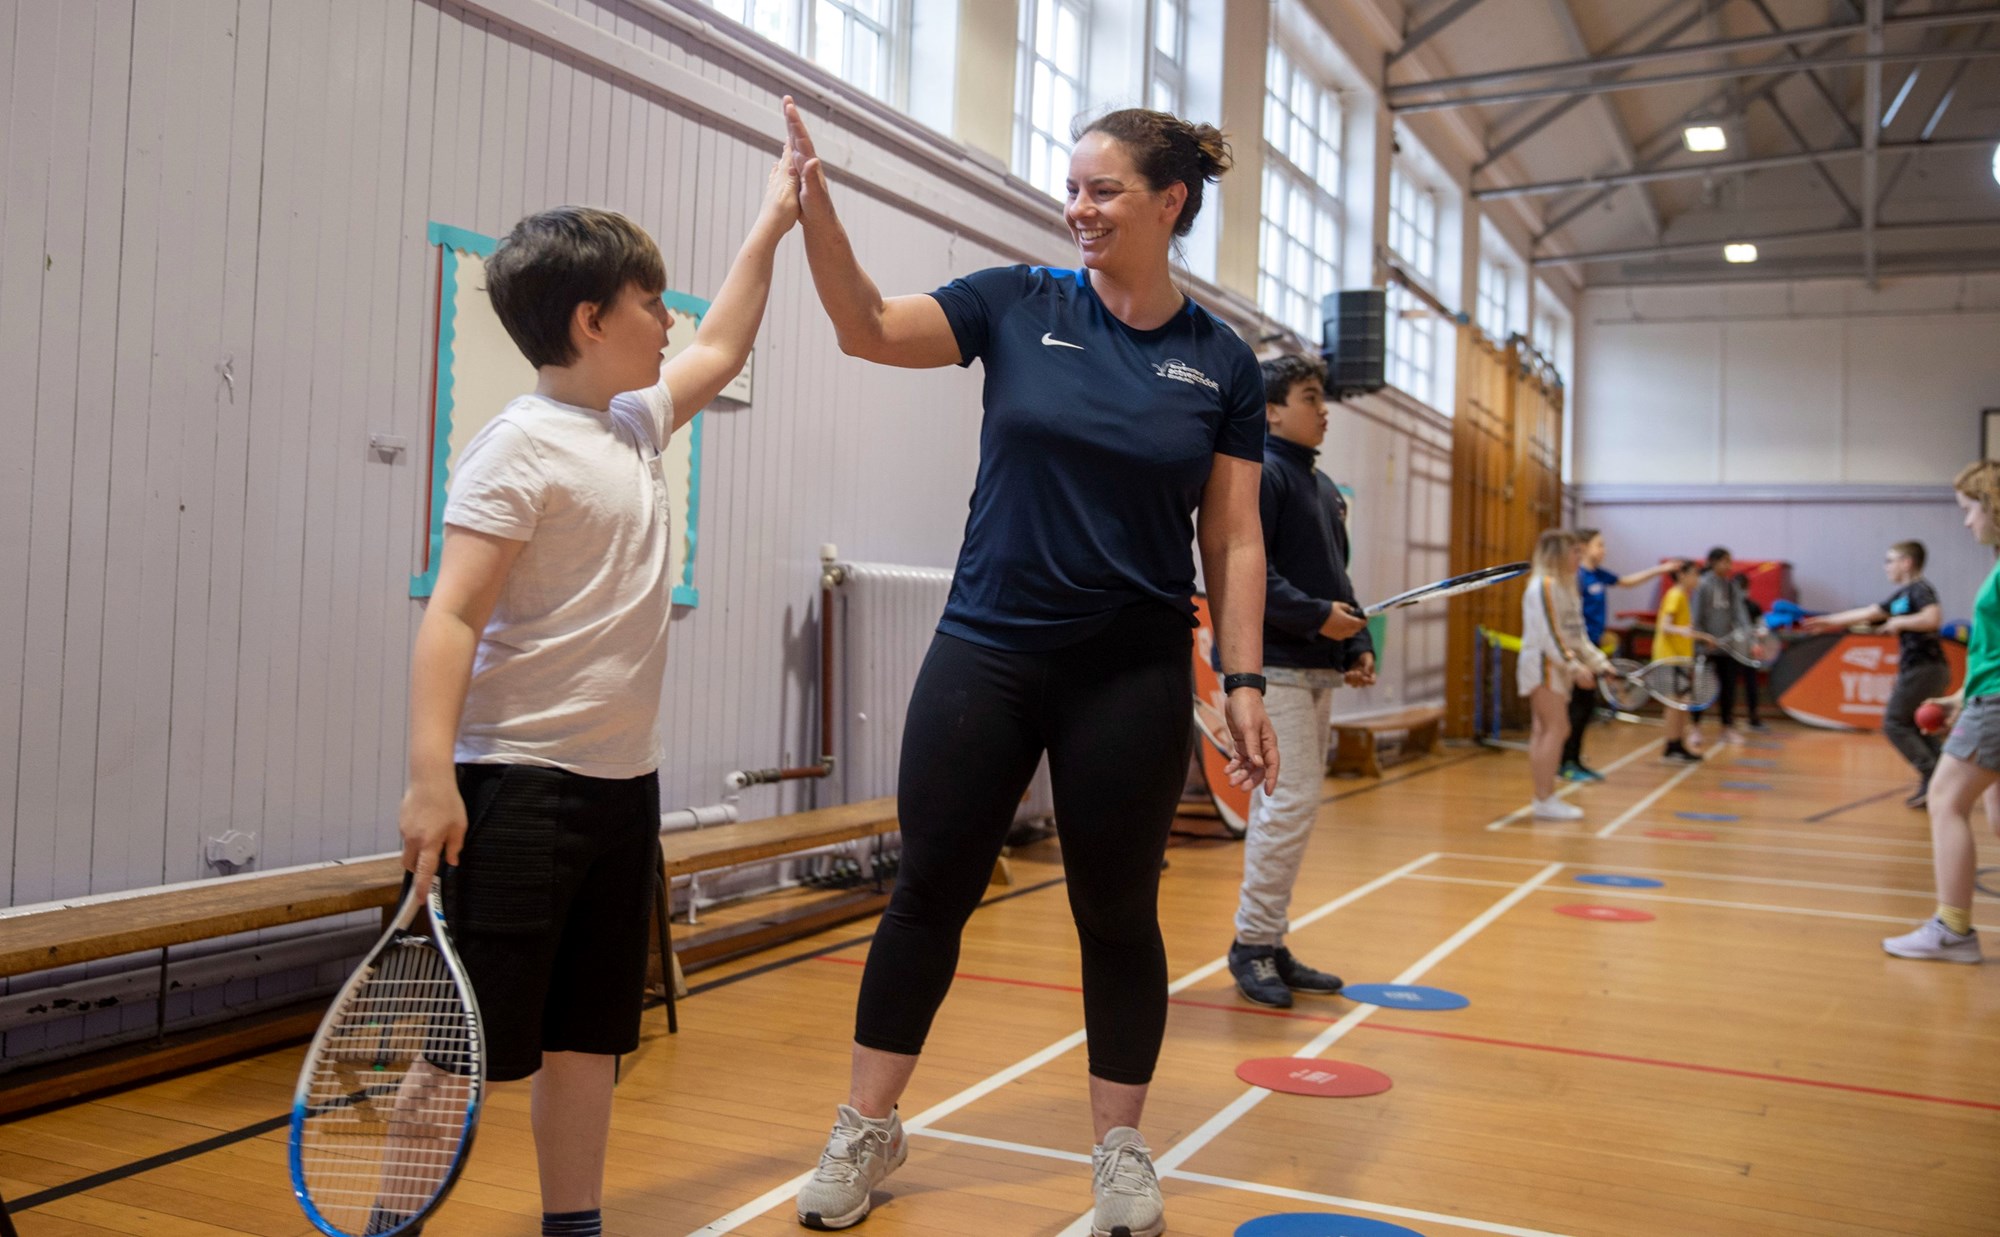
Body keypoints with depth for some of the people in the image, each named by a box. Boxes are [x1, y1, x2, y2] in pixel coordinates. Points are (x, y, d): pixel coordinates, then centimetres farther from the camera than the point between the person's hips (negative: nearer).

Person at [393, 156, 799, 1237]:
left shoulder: (638, 422, 13)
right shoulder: (521, 444, -11)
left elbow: (719, 349, 32)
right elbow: (452, 615, -17)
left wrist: (770, 227, 35)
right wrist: (431, 774, -25)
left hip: (622, 781, 8)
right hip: (521, 783, -8)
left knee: (589, 1033, 13)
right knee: (468, 1040, -2)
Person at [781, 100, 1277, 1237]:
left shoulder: (1222, 362, 2)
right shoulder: (1021, 305, 2)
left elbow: (1234, 538, 3)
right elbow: (869, 328, -6)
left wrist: (1245, 684, -2)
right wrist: (817, 206, -21)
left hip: (1133, 674, 0)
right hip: (985, 655, 1)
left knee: (1118, 913, 9)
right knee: (930, 892, 8)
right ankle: (867, 1133, 26)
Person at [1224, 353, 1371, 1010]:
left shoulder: (1323, 486, 20)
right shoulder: (1258, 474, -8)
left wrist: (1358, 644, 10)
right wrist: (1318, 617, -20)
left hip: (1317, 669, 9)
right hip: (1272, 665, -9)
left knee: (1286, 805, 11)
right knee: (1293, 799, -12)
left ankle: (1269, 945, 18)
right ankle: (1253, 942, -1)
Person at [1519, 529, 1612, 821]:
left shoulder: (1564, 586, 17)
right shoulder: (1544, 586, -13)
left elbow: (1576, 635, 20)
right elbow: (1548, 635, -20)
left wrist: (1600, 663, 14)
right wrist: (1574, 666, -23)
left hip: (1555, 669, 10)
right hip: (1542, 665, -10)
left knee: (1545, 731, 9)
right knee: (1556, 729, -11)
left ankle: (1545, 798, 12)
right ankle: (1545, 800, -10)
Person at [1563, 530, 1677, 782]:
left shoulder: (1599, 574, 12)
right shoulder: (1578, 576, -14)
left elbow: (1628, 581, 28)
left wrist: (1660, 569, 23)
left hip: (1592, 647, 9)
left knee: (1585, 706, 11)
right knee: (1581, 705, -7)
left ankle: (1574, 761, 17)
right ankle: (1567, 764, -1)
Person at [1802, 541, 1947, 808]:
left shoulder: (1919, 589, -9)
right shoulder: (1901, 595, 18)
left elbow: (1933, 618, -26)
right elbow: (1866, 613, 25)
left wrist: (1899, 622, -14)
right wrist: (1829, 621, 29)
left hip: (1923, 668, -9)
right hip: (1921, 668, 9)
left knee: (1895, 724, -7)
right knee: (1917, 728, 11)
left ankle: (1932, 779, -11)